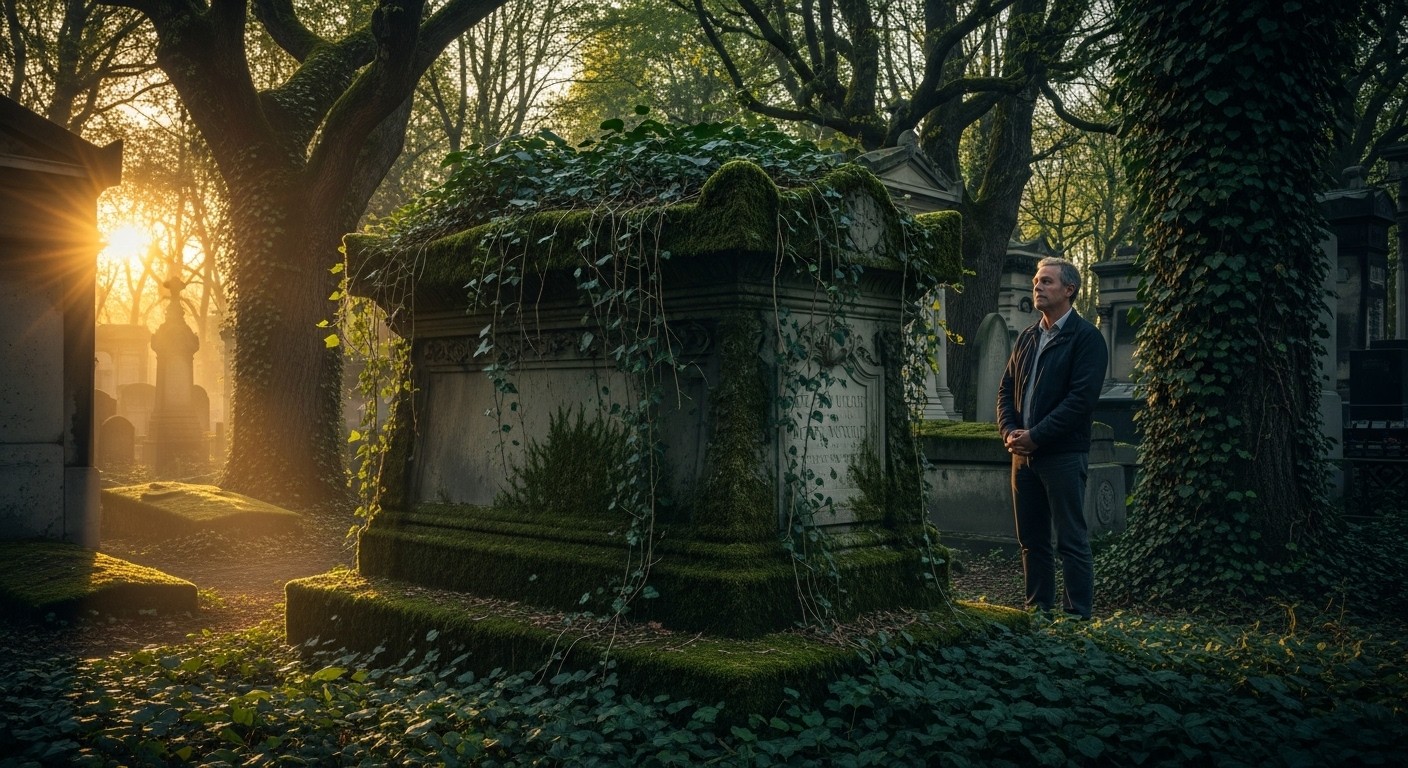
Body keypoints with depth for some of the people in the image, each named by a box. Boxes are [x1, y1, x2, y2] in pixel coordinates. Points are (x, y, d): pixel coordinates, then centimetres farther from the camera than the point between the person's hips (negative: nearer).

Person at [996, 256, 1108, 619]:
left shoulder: (1086, 338, -6)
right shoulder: (1027, 337, 16)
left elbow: (1081, 398, -15)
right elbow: (1006, 388, 15)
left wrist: (1035, 436, -17)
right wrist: (1009, 432, -3)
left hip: (1064, 456, -7)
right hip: (1024, 454, 7)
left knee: (1072, 542, -1)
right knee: (1032, 541, 12)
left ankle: (1078, 617, 6)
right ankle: (1038, 611, 21)